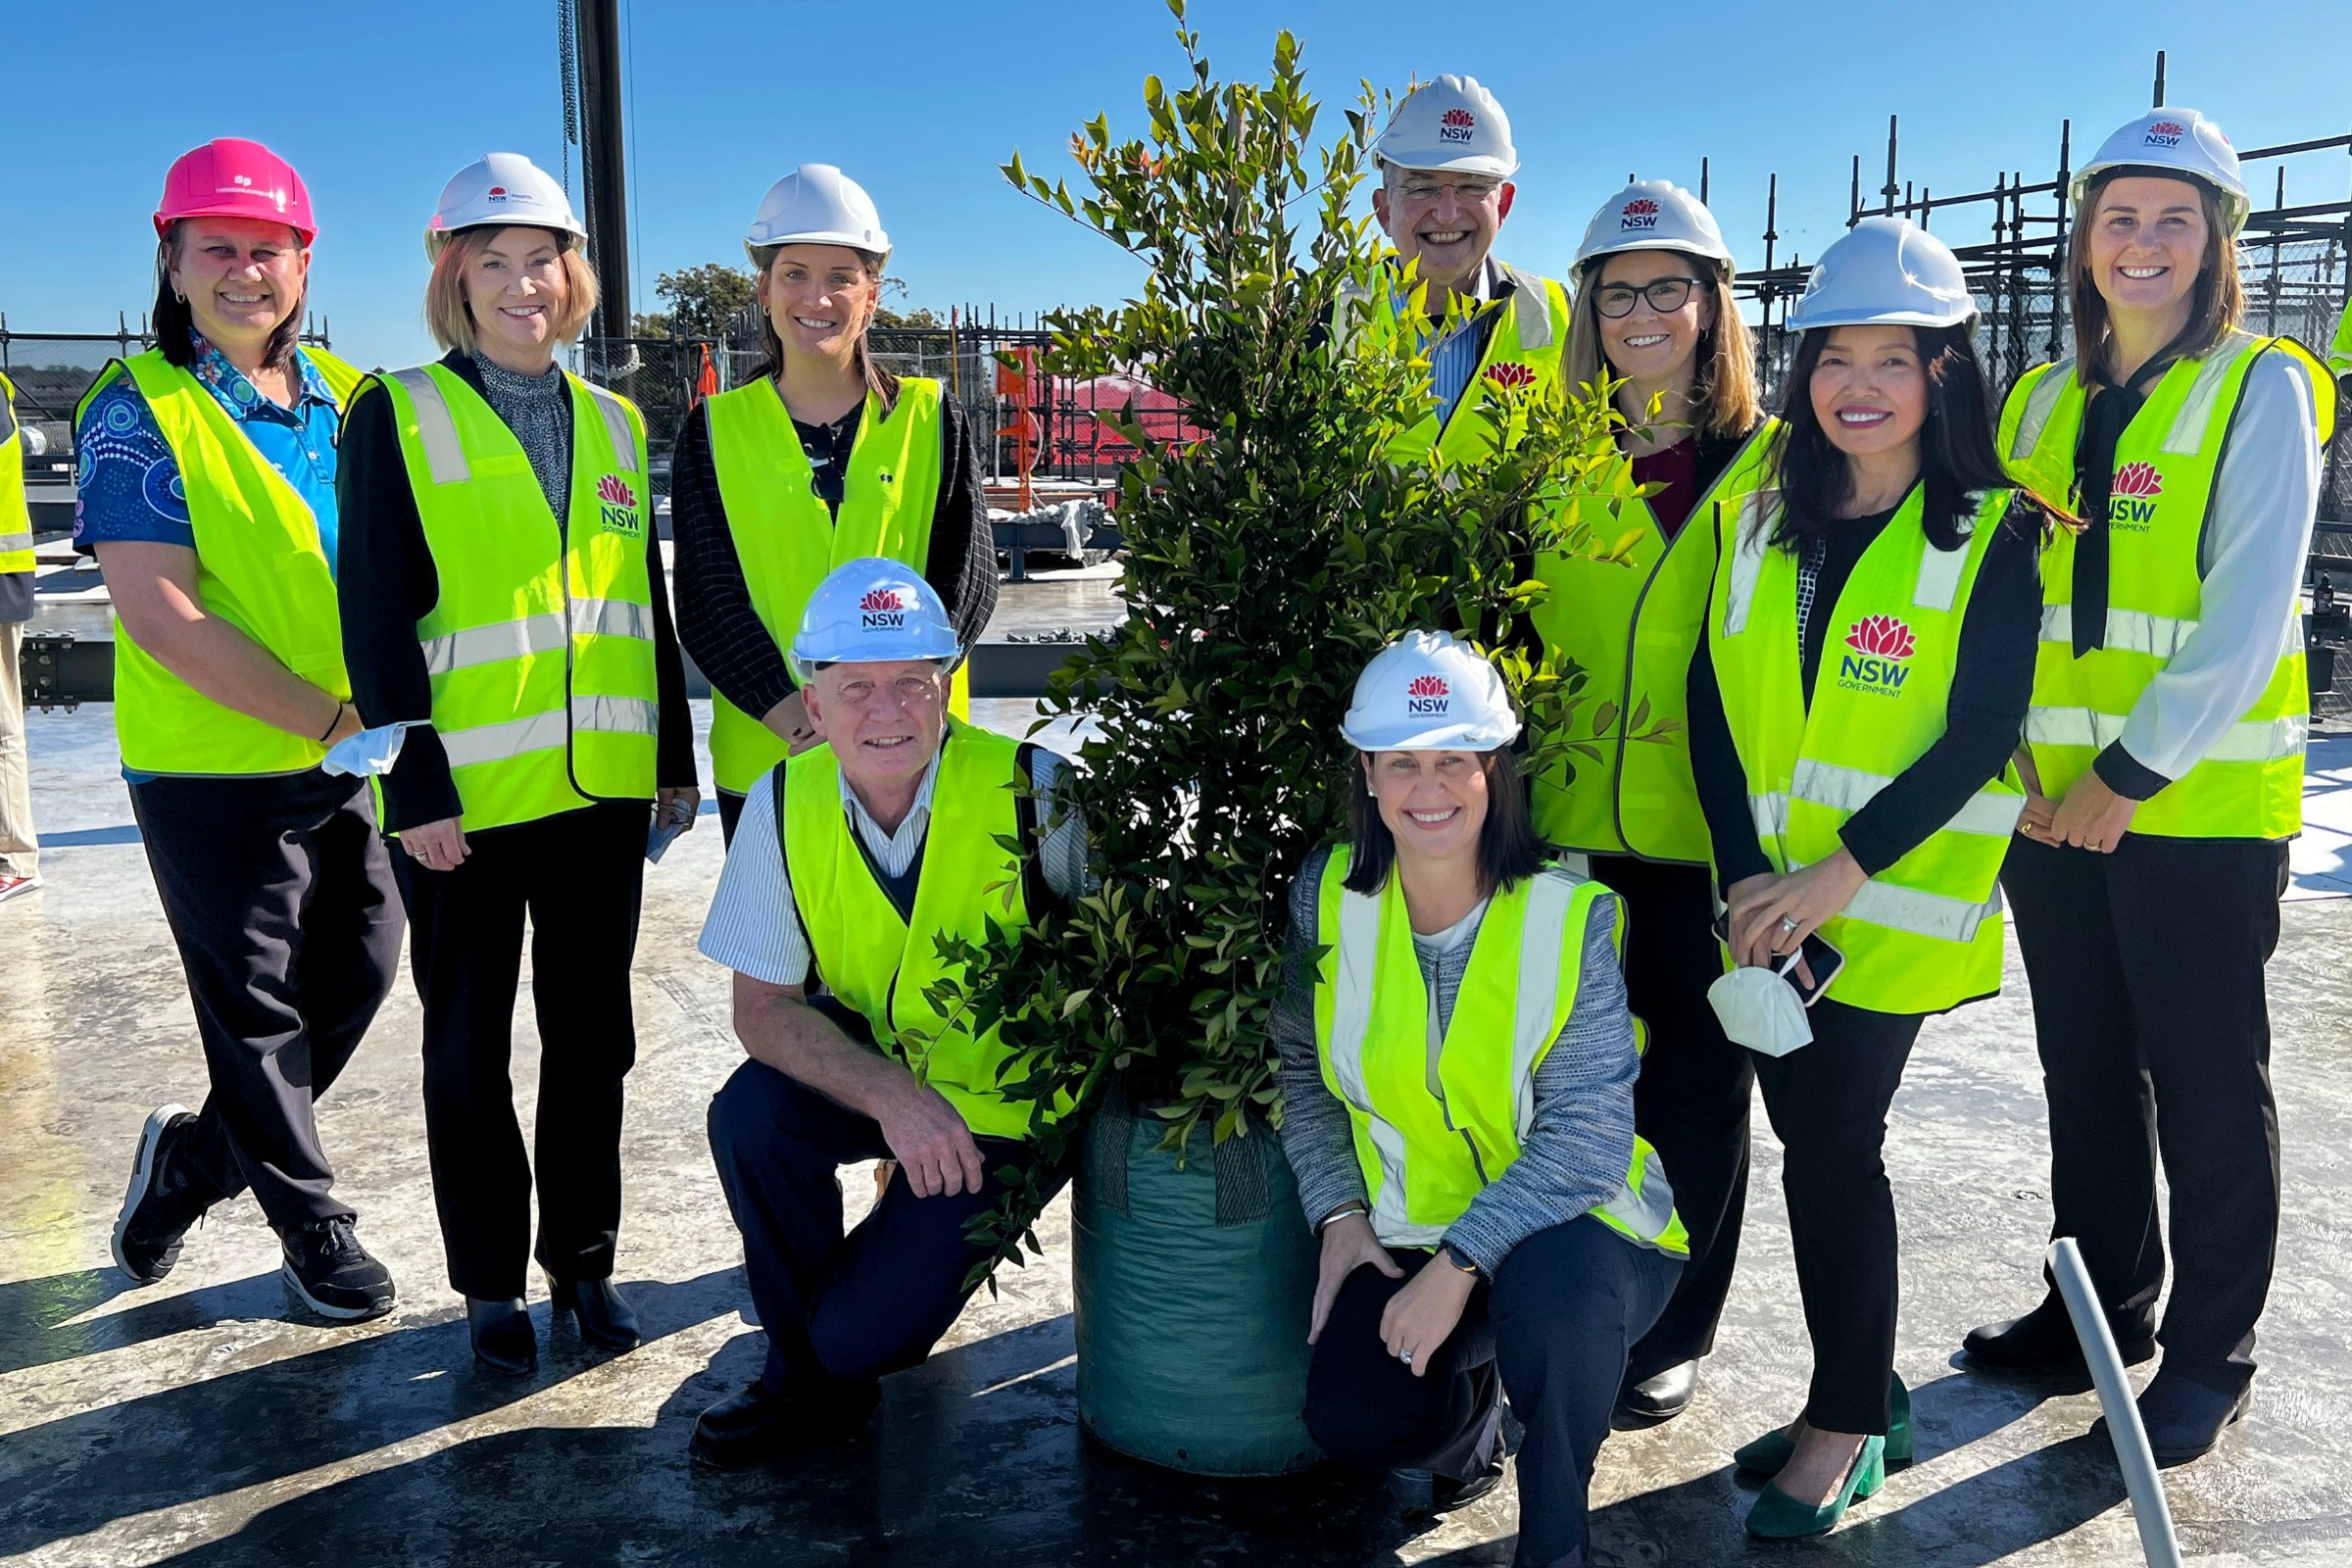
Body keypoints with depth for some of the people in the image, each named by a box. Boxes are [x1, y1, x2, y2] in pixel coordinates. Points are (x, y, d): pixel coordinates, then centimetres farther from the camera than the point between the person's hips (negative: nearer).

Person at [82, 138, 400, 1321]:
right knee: (258, 1009, 6)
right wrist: (329, 719, -20)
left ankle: (191, 1157, 36)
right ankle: (310, 1223, 26)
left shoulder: (347, 400, 8)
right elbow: (159, 616, -17)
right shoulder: (139, 409, -8)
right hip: (214, 771, -5)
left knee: (356, 976, 13)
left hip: (351, 766, 5)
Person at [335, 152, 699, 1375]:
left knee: (592, 1033, 12)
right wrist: (413, 784, -14)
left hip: (602, 786, 4)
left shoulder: (614, 424, 11)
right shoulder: (398, 417, -3)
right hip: (467, 800, -4)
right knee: (469, 1048, 8)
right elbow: (376, 616, -8)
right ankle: (490, 1284, 23)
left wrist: (675, 756, 11)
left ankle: (581, 1258, 27)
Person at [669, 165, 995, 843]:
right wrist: (792, 711, -18)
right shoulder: (715, 429, 7)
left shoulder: (931, 417, 6)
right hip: (764, 759, 0)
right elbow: (707, 596, -1)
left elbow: (967, 578, -2)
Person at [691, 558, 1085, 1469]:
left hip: (1006, 1103, -3)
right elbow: (763, 1007, -14)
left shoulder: (1032, 792, -21)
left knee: (860, 1337, -14)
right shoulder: (784, 806, -12)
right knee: (749, 1116, -28)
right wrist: (891, 1096, -30)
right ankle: (800, 1370, 1)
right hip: (866, 1064, 3)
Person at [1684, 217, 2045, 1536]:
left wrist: (1838, 873, -18)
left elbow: (1979, 740, -11)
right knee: (1811, 1140, 11)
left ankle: (1849, 1422, 18)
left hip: (1893, 903, -4)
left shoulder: (1993, 533, -5)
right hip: (1763, 898, 4)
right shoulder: (1760, 510, 6)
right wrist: (1747, 878, -9)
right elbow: (1713, 699, 2)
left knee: (1834, 1147, -2)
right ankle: (1863, 1396, 29)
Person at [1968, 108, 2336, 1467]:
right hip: (2049, 799, 5)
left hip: (2201, 801, -5)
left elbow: (2246, 615, -13)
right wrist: (2017, 760, -3)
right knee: (2085, 1063, 15)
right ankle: (2102, 1299, 31)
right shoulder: (2039, 404, 11)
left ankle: (2210, 1352, 20)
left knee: (2208, 1084, 5)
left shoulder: (2259, 388, -4)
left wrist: (2132, 773, -17)